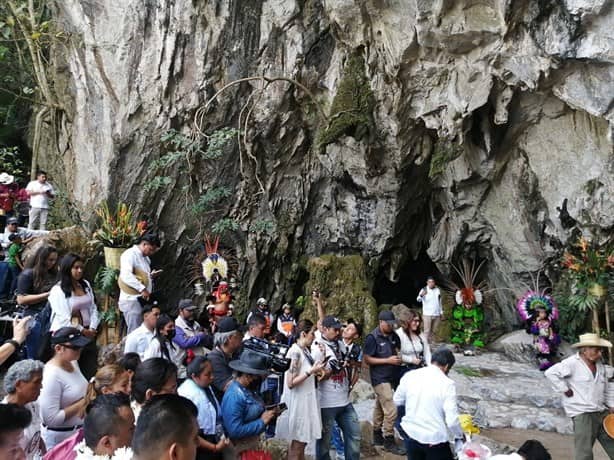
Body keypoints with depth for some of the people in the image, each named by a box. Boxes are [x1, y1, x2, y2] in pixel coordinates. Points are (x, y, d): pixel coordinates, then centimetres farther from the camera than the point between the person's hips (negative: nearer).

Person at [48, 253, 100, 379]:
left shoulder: (86, 285, 10)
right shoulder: (58, 290, -9)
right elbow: (64, 318, -13)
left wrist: (92, 329, -2)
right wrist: (83, 331, -9)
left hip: (88, 334, 5)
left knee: (91, 371, 5)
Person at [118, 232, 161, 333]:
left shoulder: (146, 258, 14)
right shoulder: (130, 254, -14)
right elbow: (126, 275, -29)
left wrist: (151, 275, 5)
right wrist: (142, 289, -31)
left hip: (143, 300, 9)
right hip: (132, 300, -9)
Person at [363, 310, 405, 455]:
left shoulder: (394, 336, 4)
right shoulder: (372, 338, -16)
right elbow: (367, 359, -16)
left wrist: (398, 358, -3)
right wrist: (388, 360, -20)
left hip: (391, 377, 7)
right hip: (380, 378, -7)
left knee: (380, 407, 19)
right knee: (391, 410, -9)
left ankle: (377, 436, 32)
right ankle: (389, 441, 4)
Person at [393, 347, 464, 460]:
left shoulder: (409, 375, -5)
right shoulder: (447, 383, -16)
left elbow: (397, 401, 8)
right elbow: (452, 420, -17)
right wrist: (460, 436, 3)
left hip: (411, 434, 4)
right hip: (434, 439, -4)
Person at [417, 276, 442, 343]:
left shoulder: (437, 290, 9)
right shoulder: (424, 290, -7)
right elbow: (418, 299, -24)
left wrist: (441, 312, 18)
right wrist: (421, 295, -46)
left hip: (437, 314, 5)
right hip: (427, 314, -5)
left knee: (433, 331, 10)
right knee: (427, 331, -6)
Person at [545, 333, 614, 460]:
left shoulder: (599, 364, 11)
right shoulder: (572, 363, -14)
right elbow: (551, 373, -23)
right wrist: (565, 390, -17)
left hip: (602, 411, 8)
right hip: (582, 413, -7)